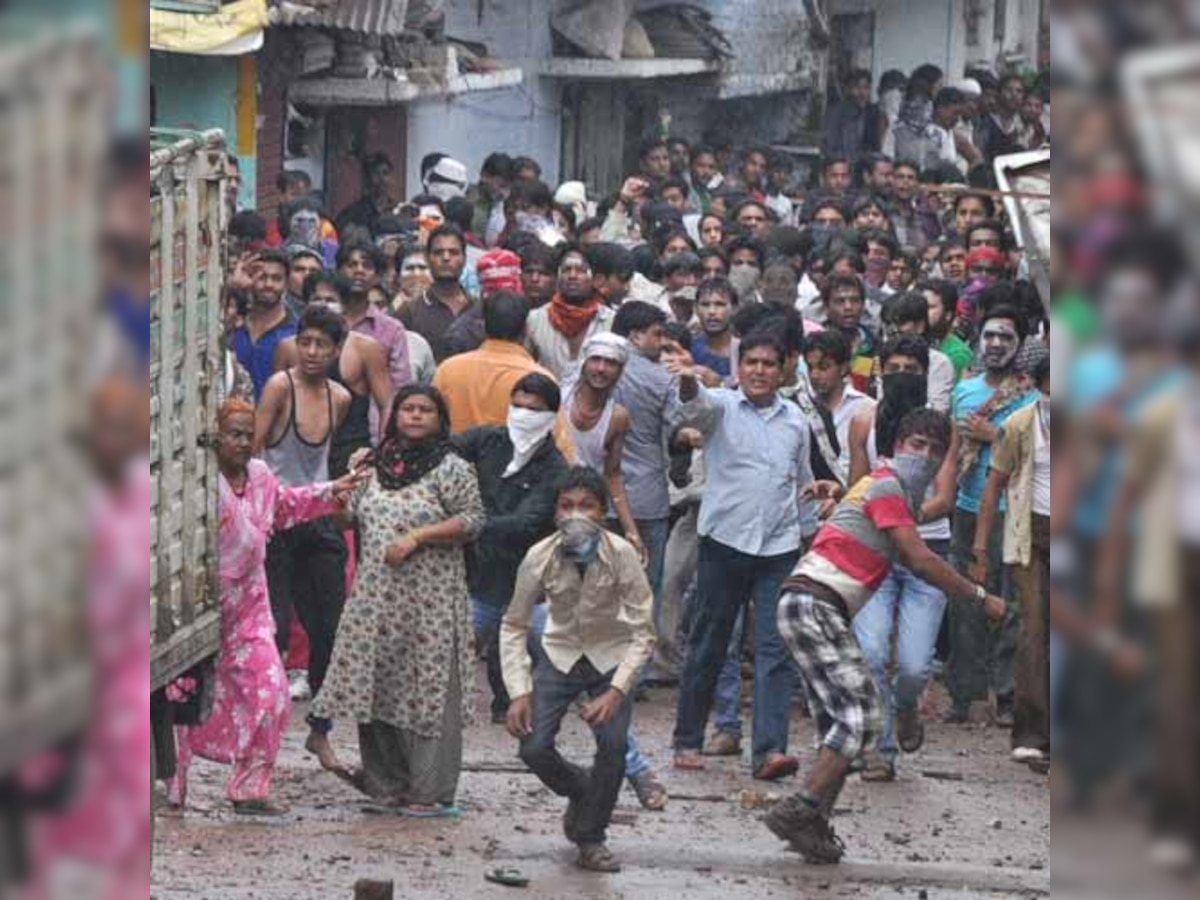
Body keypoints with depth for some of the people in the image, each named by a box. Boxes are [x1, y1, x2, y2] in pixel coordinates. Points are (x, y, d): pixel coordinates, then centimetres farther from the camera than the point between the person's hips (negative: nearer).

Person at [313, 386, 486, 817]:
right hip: (377, 594, 6)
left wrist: (417, 537, -15)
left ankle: (431, 793, -4)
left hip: (429, 596, -6)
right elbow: (355, 515, 27)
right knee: (377, 682, 5)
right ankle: (387, 782, 14)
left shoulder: (451, 469, -2)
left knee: (427, 687, -6)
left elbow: (473, 521, -9)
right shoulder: (375, 466, 15)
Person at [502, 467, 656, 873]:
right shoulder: (540, 558, -20)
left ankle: (591, 837, 0)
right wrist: (519, 692, -18)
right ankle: (580, 792, 21)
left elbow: (643, 634, -19)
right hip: (560, 654, 1)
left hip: (612, 658, -1)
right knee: (533, 748, -13)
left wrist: (617, 691, -30)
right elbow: (513, 627, -8)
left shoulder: (621, 555, -25)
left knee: (612, 743, -21)